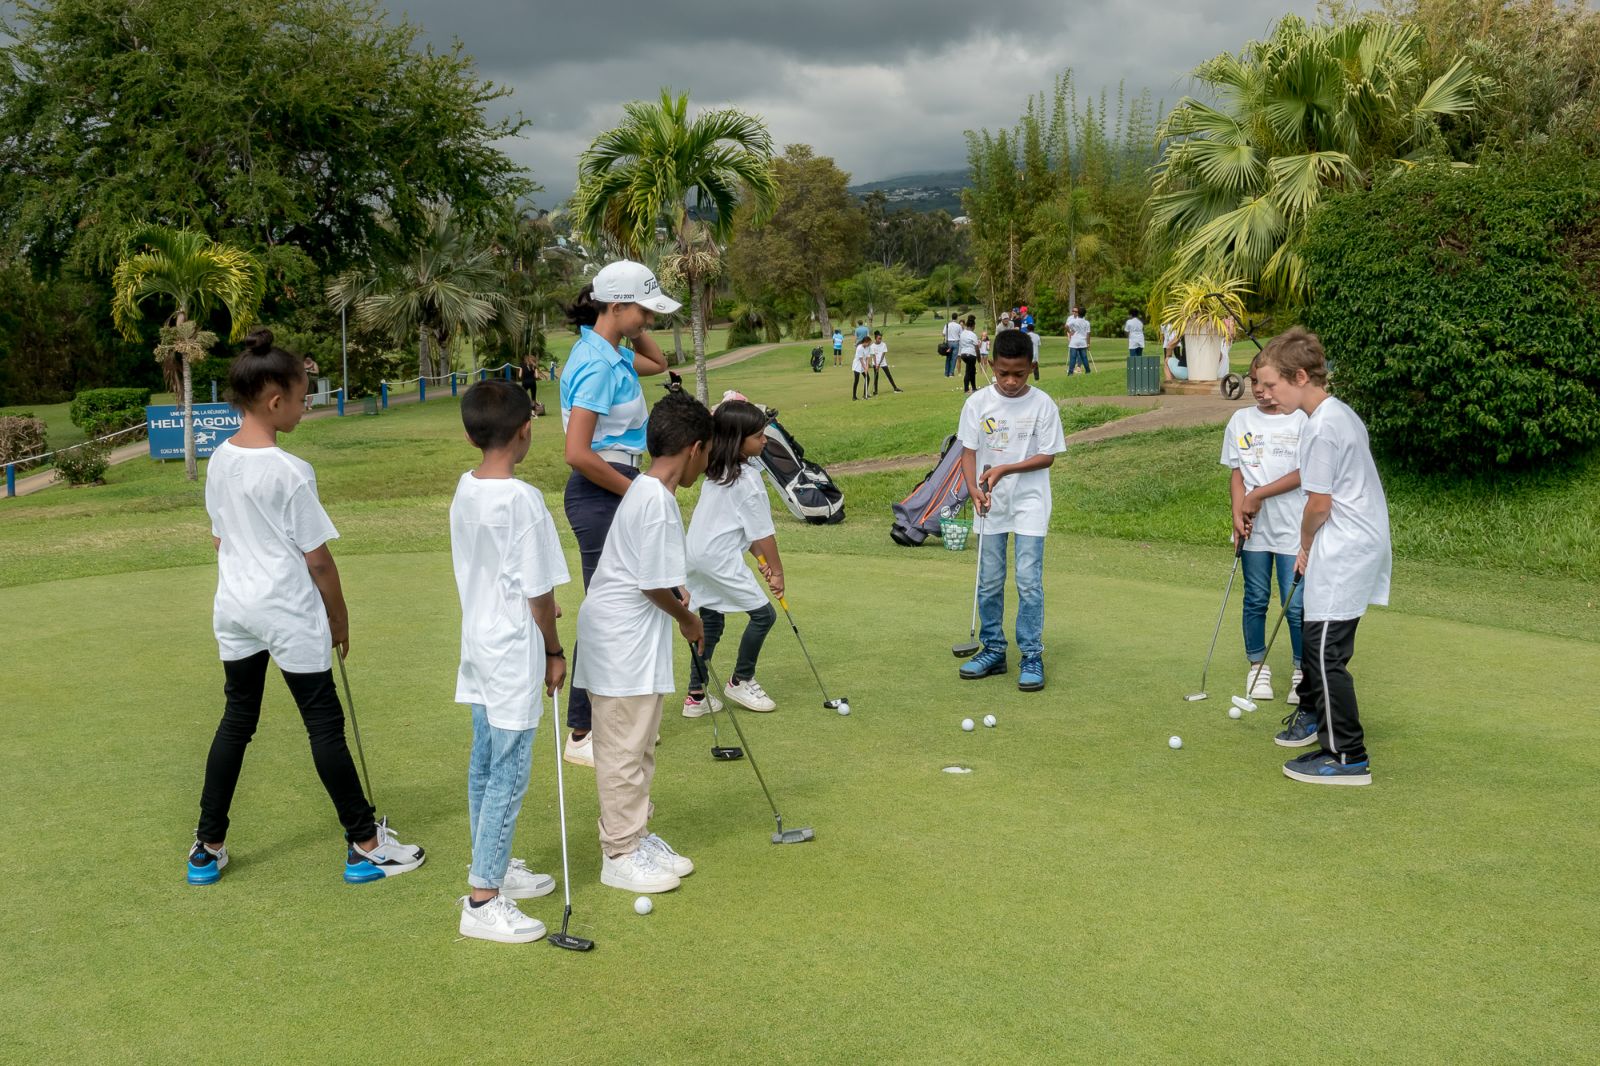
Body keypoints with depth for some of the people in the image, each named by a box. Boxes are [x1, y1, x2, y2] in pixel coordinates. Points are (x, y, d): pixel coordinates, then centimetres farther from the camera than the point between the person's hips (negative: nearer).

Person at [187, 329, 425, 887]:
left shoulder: (219, 462, 3)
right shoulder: (290, 471, -18)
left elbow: (219, 540, 12)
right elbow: (317, 557, -14)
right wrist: (339, 616, -1)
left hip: (235, 606, 7)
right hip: (290, 612, -7)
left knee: (236, 720, 16)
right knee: (325, 722, 2)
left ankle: (208, 848, 20)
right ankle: (365, 844, 11)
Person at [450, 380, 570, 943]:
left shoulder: (464, 490, 4)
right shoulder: (523, 499, -20)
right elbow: (539, 590, -16)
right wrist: (554, 650, -3)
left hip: (479, 643, 9)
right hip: (514, 654, -9)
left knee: (485, 764, 18)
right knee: (509, 772, -3)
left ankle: (492, 866, 32)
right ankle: (483, 901, 1)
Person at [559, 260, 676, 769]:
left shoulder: (610, 354, 9)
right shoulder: (597, 365, -20)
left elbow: (658, 362, 31)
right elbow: (578, 454, -25)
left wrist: (636, 328, 12)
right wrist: (635, 489, -13)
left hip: (617, 490, 10)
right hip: (598, 494, -10)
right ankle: (581, 736, 6)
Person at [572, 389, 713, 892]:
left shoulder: (645, 490, 9)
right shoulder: (658, 501, -21)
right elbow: (655, 586, -19)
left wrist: (675, 593, 24)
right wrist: (687, 618, -4)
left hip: (633, 638, 10)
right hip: (625, 641, -10)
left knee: (639, 746, 17)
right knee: (623, 749, 0)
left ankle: (638, 837, 28)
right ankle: (620, 854, 9)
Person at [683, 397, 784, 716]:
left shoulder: (716, 470, 11)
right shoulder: (747, 479, -16)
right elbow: (763, 532, -11)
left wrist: (761, 559, 13)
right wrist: (777, 571, -1)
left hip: (697, 555, 9)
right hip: (721, 558, -9)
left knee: (710, 622, 16)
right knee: (763, 614, 3)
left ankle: (696, 696, 18)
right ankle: (740, 681, 15)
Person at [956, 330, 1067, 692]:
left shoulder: (1043, 404, -7)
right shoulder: (978, 403, -3)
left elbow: (1047, 456, -6)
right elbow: (968, 450, 0)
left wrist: (1005, 469, -18)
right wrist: (974, 488, -17)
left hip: (1029, 503, -2)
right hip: (991, 504, 3)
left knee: (1029, 580, -7)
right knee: (989, 581, 9)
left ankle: (1032, 656, 2)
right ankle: (993, 650, 21)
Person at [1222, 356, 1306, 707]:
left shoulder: (1302, 421, -5)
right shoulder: (1241, 420, 7)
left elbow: (1304, 473, -10)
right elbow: (1236, 473, 7)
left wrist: (1259, 495, -12)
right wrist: (1238, 514, -5)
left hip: (1293, 529, -3)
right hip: (1253, 529, 3)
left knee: (1295, 605, -1)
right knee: (1255, 600, 11)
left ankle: (1302, 672, 14)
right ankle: (1258, 666, 24)